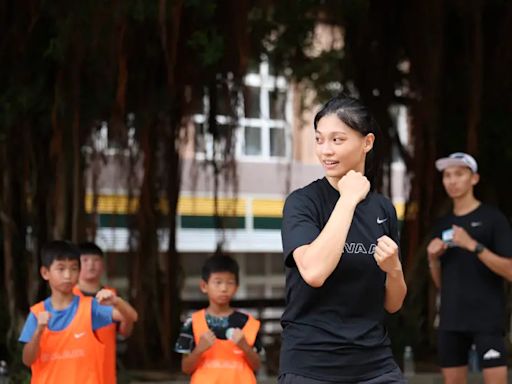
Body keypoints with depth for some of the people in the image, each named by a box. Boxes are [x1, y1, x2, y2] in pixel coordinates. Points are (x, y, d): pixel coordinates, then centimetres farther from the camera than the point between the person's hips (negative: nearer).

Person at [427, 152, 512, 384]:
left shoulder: (492, 218, -2)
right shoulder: (443, 225, 15)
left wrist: (473, 245, -19)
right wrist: (433, 259, -1)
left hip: (486, 320, -6)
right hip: (451, 321, 6)